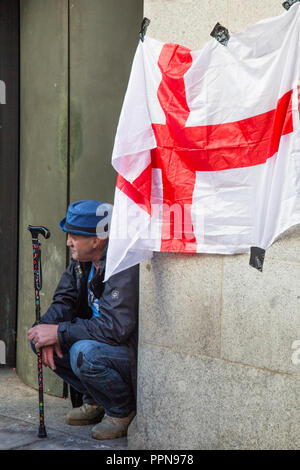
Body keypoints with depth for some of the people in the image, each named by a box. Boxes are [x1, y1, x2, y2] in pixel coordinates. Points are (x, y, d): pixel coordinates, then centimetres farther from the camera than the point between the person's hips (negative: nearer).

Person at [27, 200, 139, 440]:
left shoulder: (125, 266, -26)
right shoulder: (83, 261, 2)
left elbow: (115, 327, -33)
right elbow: (64, 302, 7)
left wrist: (59, 332, -27)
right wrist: (48, 327, -16)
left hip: (135, 353, -9)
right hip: (96, 340, 9)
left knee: (83, 353, -35)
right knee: (38, 337, -1)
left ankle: (123, 411, -6)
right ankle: (95, 402, 11)